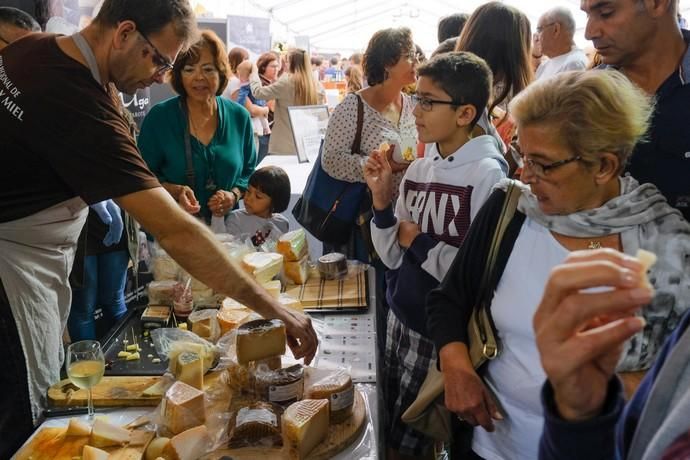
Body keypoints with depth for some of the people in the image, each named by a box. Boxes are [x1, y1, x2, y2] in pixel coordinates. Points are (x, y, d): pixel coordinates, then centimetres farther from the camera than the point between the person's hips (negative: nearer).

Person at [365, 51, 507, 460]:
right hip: (401, 317, 6)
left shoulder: (488, 175, -18)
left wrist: (420, 243, -15)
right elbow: (393, 258, 5)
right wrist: (382, 202, -9)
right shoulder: (417, 170, 2)